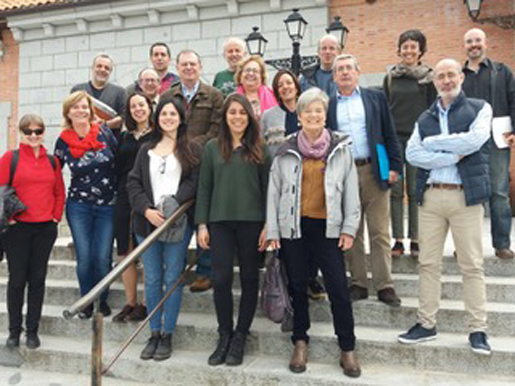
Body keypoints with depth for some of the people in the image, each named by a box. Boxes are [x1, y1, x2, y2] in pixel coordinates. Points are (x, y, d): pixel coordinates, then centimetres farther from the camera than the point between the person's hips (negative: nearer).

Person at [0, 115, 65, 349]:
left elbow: (59, 191, 13)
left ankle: (32, 330, 20)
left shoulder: (52, 161, 9)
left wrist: (56, 216, 4)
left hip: (45, 229, 3)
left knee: (38, 279, 8)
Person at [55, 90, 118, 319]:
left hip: (107, 205, -1)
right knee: (84, 257, 3)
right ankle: (86, 302, 23)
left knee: (103, 257, 1)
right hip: (78, 207, 1)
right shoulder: (63, 141, -1)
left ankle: (103, 300, 22)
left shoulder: (104, 132, -3)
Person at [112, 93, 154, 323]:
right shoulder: (124, 137, 17)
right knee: (125, 252, 7)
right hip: (125, 198, 5)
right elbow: (117, 168, 16)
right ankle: (130, 302, 19)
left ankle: (146, 303, 9)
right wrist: (119, 192, 5)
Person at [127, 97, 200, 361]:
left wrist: (173, 204, -18)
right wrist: (147, 210, -7)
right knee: (152, 280, 7)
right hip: (147, 222, 3)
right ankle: (154, 334, 19)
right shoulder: (146, 150, 15)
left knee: (172, 279, 1)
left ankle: (167, 335, 13)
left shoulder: (190, 149, 4)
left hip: (178, 222, -3)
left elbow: (195, 181, -6)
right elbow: (134, 183, 8)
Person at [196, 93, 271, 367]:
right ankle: (224, 336, 16)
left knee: (249, 279, 6)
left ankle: (240, 338, 20)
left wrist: (268, 226, -4)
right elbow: (204, 188, 7)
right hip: (220, 221, 1)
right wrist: (202, 224, 1)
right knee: (221, 279, -2)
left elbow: (267, 189, 3)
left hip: (252, 221, 0)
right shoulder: (212, 147, 7)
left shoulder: (259, 149, 4)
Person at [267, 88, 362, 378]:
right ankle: (300, 342, 27)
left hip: (328, 227, -1)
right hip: (294, 226, 1)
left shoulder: (341, 148, 3)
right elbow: (274, 191, 4)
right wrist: (272, 230, 0)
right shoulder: (286, 151, 4)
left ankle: (348, 349, 15)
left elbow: (351, 191, 3)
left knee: (339, 288, -1)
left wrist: (349, 228, -2)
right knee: (298, 286, 11)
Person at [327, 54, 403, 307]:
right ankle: (358, 284, 15)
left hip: (374, 171, -1)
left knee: (380, 233, 0)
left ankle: (385, 286, 7)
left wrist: (394, 167, -2)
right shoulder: (328, 105, 11)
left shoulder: (375, 97, 10)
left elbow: (389, 134, 7)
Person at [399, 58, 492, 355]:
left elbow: (474, 140, -14)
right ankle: (426, 324, 17)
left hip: (466, 196, -3)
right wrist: (451, 156, -12)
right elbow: (412, 153, -1)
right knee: (428, 263, 7)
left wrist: (432, 142, -5)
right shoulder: (425, 119, 15)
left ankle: (478, 329, 13)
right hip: (431, 197, 3)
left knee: (473, 265, 2)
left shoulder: (480, 109, 6)